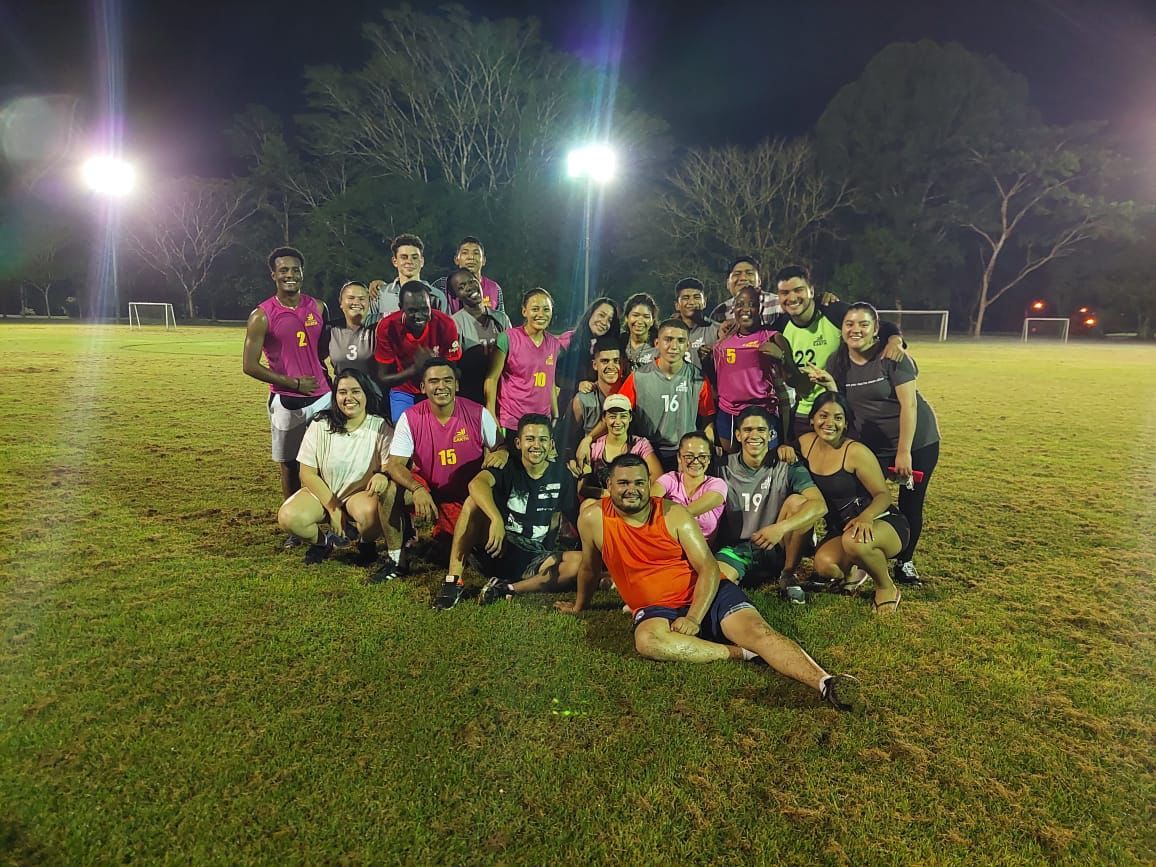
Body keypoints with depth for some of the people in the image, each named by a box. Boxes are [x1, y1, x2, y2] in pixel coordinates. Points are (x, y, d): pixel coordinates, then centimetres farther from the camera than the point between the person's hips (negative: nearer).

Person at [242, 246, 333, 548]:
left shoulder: (318, 307, 5)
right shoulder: (261, 316, -6)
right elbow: (249, 365, -8)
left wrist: (327, 374, 6)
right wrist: (293, 382, -12)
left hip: (323, 396, 3)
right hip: (286, 402, -2)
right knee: (290, 464, 8)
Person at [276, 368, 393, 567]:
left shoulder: (380, 427, -10)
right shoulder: (320, 426, -7)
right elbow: (307, 474, -5)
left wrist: (383, 475, -41)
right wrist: (333, 508, -12)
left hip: (363, 493, -2)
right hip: (322, 492, 2)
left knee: (369, 511, -37)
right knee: (288, 517, -25)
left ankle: (366, 543, 1)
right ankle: (323, 541, 9)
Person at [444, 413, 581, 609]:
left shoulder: (560, 475, 2)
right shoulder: (507, 468, -6)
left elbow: (556, 519, 9)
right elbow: (477, 483, -29)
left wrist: (551, 557, -9)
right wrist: (497, 520, -46)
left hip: (535, 558, 2)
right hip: (497, 549, -1)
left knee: (582, 561, -27)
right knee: (474, 501, -25)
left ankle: (507, 589, -26)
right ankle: (453, 582, -27)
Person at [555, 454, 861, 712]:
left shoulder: (675, 514, -4)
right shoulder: (593, 519, -4)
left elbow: (709, 569, -6)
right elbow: (590, 567, 16)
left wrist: (694, 619, -19)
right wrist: (579, 606, 30)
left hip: (705, 596, 0)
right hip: (656, 608, 0)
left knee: (756, 630, -27)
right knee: (647, 640, -36)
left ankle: (824, 683, -42)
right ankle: (740, 652, -25)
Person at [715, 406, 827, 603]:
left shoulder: (787, 467, -7)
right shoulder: (724, 468, 0)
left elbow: (820, 505, -21)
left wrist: (781, 528, -36)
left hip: (776, 550, 1)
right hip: (736, 549, -1)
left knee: (797, 501, -24)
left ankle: (788, 575, -7)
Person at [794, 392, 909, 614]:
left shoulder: (856, 452, -17)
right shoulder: (806, 442, -2)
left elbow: (883, 495, -15)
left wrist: (865, 517, -36)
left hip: (881, 523, -4)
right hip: (839, 530, 5)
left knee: (855, 541, -40)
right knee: (825, 565, -28)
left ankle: (887, 588, -7)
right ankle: (854, 566, 11)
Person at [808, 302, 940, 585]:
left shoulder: (892, 356, -16)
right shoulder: (837, 361, -2)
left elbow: (909, 404, -18)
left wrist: (904, 451, -19)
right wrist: (828, 384, -21)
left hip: (915, 441, -3)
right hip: (871, 444, 3)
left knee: (910, 504, 5)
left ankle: (905, 562, 25)